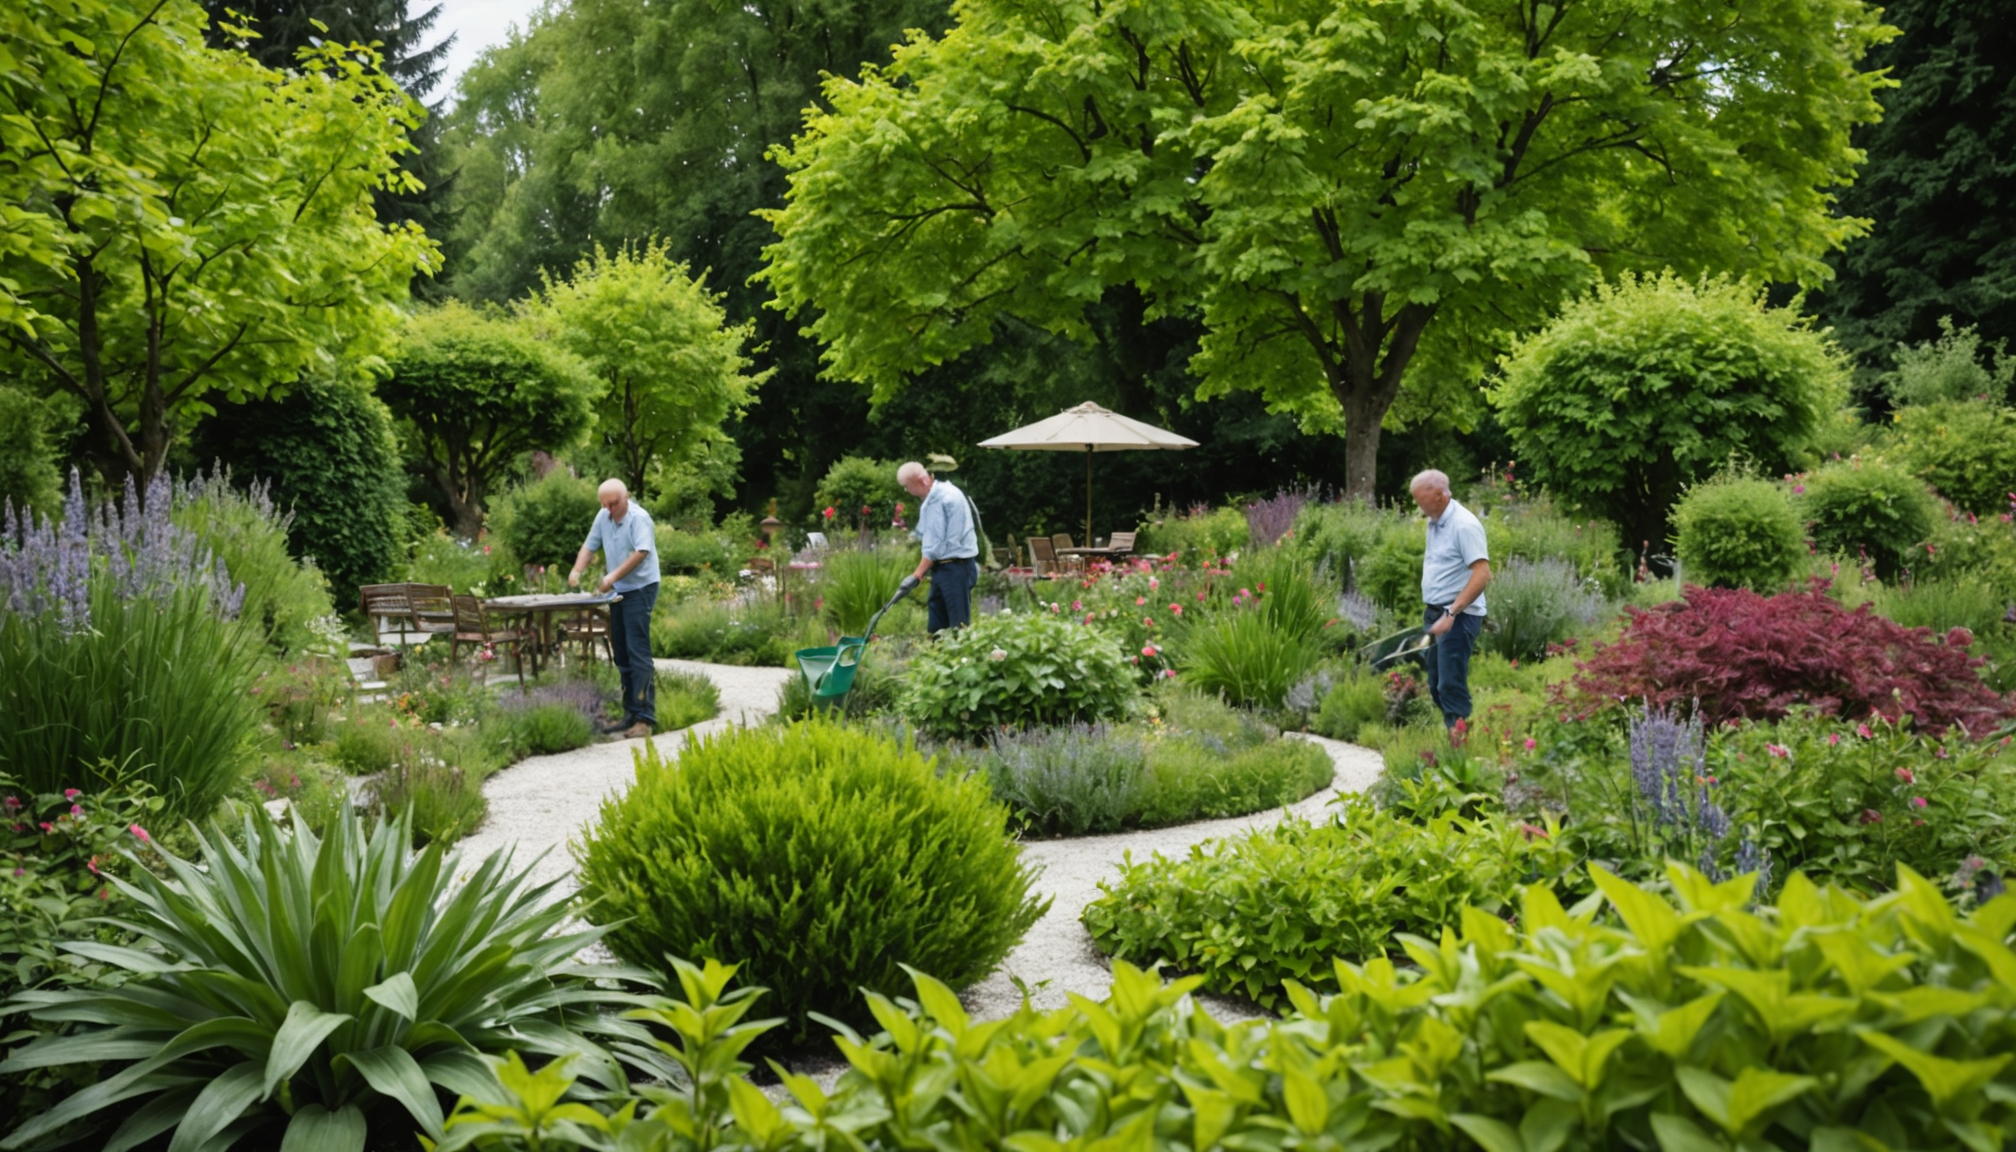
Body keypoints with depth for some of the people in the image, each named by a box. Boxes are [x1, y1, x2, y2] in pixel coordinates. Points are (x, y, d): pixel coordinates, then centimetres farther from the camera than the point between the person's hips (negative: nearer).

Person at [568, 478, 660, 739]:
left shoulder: (639, 518, -15)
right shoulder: (603, 517, 7)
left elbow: (641, 552, -25)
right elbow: (590, 546, 12)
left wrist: (613, 576, -31)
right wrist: (576, 571, -5)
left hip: (640, 588, -8)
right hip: (618, 591, 8)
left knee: (638, 652, -13)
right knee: (622, 655, 10)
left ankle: (645, 717, -14)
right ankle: (631, 714, 17)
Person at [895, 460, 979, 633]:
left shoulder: (947, 497, -17)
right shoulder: (930, 499, 12)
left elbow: (936, 545, -18)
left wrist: (917, 576, -14)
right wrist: (921, 573, 3)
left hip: (957, 567, -9)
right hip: (940, 567, 9)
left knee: (959, 627, -6)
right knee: (935, 628, 10)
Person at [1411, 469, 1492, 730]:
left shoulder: (1463, 524, -17)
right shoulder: (1434, 523, 11)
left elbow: (1482, 574, -23)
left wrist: (1451, 613, -27)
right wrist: (1433, 612, 16)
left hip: (1458, 617, -9)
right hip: (1436, 613, 9)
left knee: (1451, 686, -10)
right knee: (1436, 686, 12)